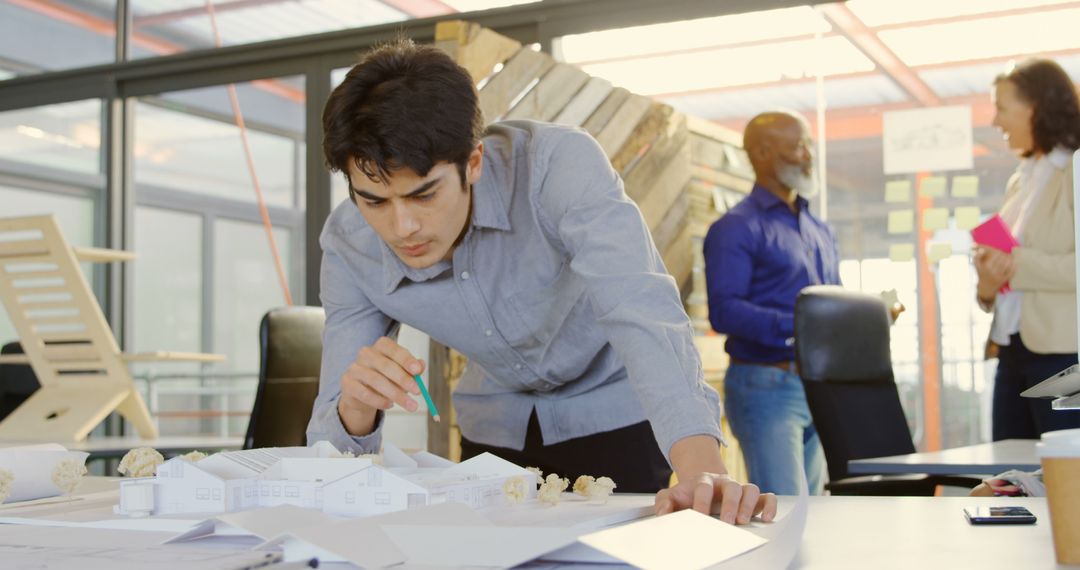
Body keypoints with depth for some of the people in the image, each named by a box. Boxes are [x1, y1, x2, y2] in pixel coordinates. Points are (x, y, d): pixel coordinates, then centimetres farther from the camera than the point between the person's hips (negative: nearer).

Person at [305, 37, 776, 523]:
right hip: (497, 427, 2)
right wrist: (355, 409, -38)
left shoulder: (557, 164, -28)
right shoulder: (347, 248, -17)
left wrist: (704, 472, -54)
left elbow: (642, 313, -40)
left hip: (619, 415, -2)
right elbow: (331, 444, -14)